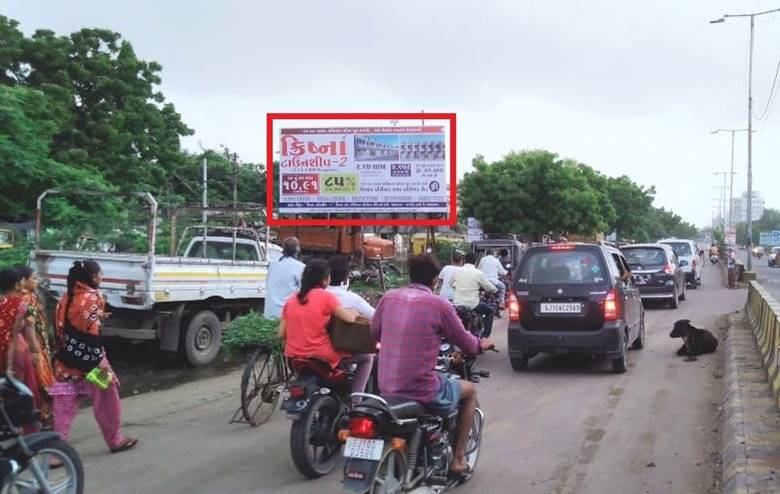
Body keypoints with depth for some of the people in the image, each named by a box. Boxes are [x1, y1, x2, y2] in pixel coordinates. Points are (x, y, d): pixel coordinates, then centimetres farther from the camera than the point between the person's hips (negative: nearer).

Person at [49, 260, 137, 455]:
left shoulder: (67, 297, 11)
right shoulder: (91, 297, -12)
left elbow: (60, 327, 14)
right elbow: (91, 331, -18)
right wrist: (100, 358, -18)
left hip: (67, 358, 7)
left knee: (64, 406, 5)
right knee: (106, 398, 10)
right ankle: (115, 440, 23)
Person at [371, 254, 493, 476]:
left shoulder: (389, 297, 2)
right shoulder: (439, 305, -12)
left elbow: (375, 332, 19)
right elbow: (467, 344, -1)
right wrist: (482, 344, 21)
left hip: (386, 388, 6)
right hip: (423, 391, -6)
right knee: (470, 390, 23)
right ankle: (458, 459, 24)